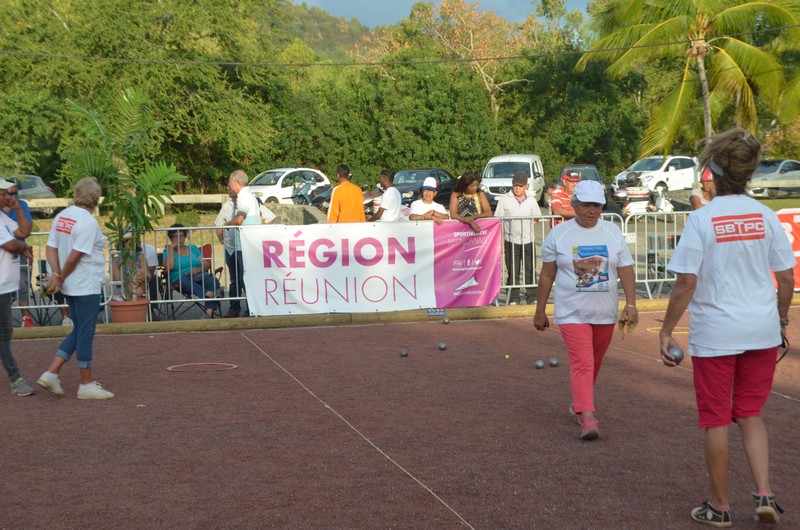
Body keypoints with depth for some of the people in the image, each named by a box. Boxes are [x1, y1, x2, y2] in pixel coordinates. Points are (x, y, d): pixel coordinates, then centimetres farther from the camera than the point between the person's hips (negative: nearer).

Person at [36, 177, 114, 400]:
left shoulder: (61, 217, 7)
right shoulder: (89, 222, -17)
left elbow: (51, 249, 3)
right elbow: (74, 257, -19)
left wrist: (56, 275, -4)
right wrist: (61, 278, -5)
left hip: (70, 287, 8)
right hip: (87, 287, -8)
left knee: (79, 331, 18)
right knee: (85, 334, 1)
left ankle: (51, 373, 13)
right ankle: (86, 385, 11)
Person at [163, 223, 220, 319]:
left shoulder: (193, 248, 25)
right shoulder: (168, 251, 18)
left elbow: (207, 265, 14)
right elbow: (169, 267, -4)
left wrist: (198, 269, -8)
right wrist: (171, 248, 2)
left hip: (199, 276, 2)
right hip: (180, 280, -2)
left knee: (213, 280, -32)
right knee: (183, 279, -40)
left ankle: (209, 313, -49)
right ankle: (209, 294, -59)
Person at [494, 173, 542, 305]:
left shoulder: (531, 199, 7)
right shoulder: (505, 199, 0)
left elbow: (537, 217, 16)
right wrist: (500, 240, -4)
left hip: (528, 240, 2)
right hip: (511, 241, -2)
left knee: (530, 270, 5)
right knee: (512, 272, 2)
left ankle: (532, 297, 13)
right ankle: (513, 299, 7)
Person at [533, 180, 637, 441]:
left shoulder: (613, 233, 4)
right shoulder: (558, 235, -2)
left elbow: (626, 270, 3)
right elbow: (547, 275, 3)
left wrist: (631, 304, -8)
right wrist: (540, 311, 5)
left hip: (605, 313, 3)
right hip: (572, 312, -3)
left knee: (593, 363, 14)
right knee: (582, 363, -14)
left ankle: (579, 404, 33)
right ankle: (587, 416, -20)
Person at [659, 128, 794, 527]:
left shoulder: (702, 219, -11)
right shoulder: (765, 217, 1)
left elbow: (685, 284, -14)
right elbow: (787, 278, 4)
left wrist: (666, 331, -5)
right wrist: (781, 317, 20)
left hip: (715, 334, -4)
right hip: (761, 331, 4)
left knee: (716, 420, 9)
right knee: (750, 414, 19)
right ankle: (764, 493, 7)